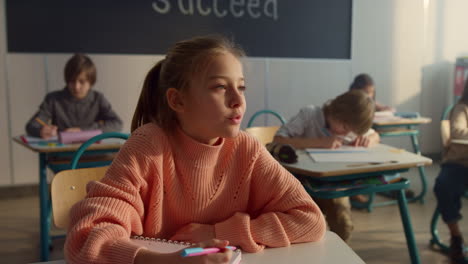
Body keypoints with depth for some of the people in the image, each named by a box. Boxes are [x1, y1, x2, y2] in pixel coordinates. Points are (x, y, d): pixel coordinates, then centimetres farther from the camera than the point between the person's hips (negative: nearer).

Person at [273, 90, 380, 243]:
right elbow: (278, 141, -30)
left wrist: (369, 139, -12)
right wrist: (320, 142, -38)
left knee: (343, 226, -13)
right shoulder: (309, 115, -19)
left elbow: (375, 136, 14)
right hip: (304, 182, -4)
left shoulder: (353, 126, -4)